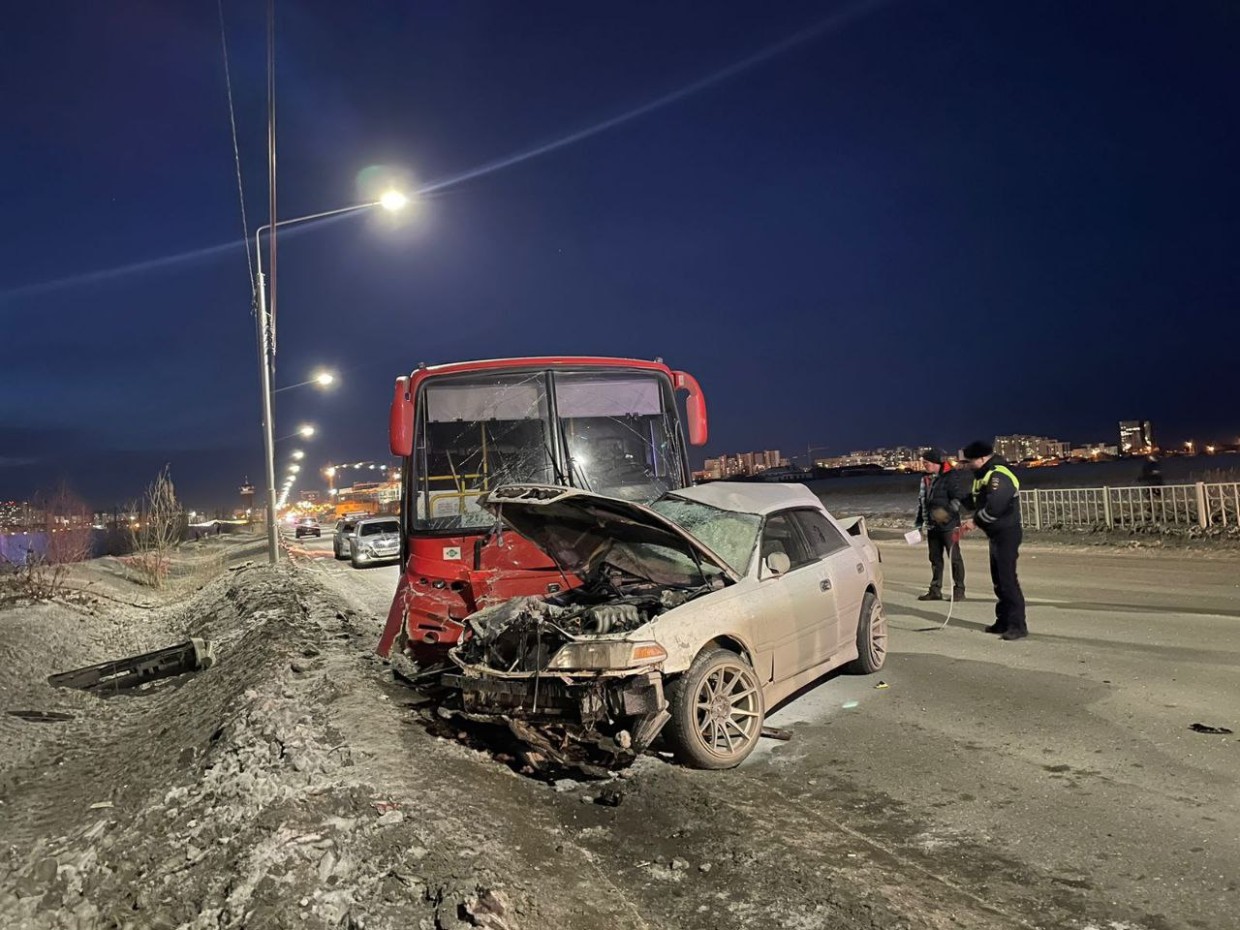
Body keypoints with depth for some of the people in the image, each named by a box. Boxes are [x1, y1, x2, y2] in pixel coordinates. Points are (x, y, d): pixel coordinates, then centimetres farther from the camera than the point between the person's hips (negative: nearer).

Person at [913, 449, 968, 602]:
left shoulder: (950, 478, -11)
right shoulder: (925, 479, 12)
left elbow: (961, 496, -19)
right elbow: (921, 502, 17)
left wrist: (950, 510, -34)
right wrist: (918, 523, 16)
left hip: (948, 525, -8)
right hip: (932, 526, 8)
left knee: (954, 557, -1)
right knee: (935, 559, 12)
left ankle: (959, 590, 7)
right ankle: (935, 590, 19)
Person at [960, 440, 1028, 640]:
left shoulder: (999, 476, -20)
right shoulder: (985, 474, 13)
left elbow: (994, 508, -29)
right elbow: (979, 501, 16)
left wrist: (975, 521, -15)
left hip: (1007, 534, -11)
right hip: (996, 534, 11)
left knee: (1008, 580, -9)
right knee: (998, 580, 15)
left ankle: (1018, 626, -5)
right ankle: (1003, 622, 24)